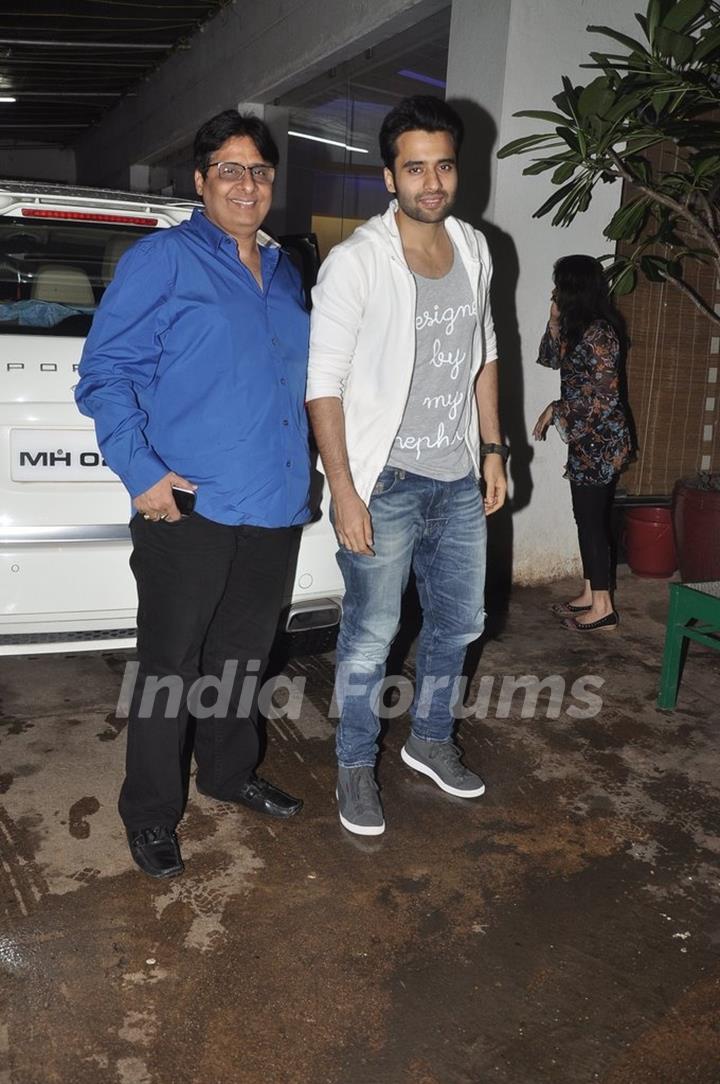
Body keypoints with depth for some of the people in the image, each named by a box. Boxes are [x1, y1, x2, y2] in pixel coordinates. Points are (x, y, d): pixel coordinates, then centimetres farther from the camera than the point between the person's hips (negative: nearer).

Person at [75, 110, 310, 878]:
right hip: (191, 507, -6)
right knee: (171, 665, 4)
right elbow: (104, 371, -10)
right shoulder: (163, 259, -6)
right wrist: (141, 471, -20)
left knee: (243, 655, 20)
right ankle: (150, 815, 22)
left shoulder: (283, 271, 15)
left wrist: (307, 470, 14)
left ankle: (228, 772, 40)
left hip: (274, 504, 7)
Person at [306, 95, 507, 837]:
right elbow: (324, 383, -15)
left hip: (458, 479, 7)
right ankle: (356, 768, 24)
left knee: (459, 621, 17)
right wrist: (343, 490, -19)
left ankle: (429, 740, 38)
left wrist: (493, 449, 12)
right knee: (371, 636, 4)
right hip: (385, 483, -6)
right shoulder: (355, 262, -13)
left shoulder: (474, 249, 6)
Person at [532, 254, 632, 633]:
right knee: (587, 517, 15)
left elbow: (602, 396, -20)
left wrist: (555, 409, -10)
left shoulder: (598, 333, -19)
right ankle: (589, 595, 25)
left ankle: (603, 609, 4)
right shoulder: (578, 328, 10)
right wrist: (555, 321, 7)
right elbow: (552, 359, 21)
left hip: (600, 443, -10)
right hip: (585, 440, 10)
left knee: (592, 520, -4)